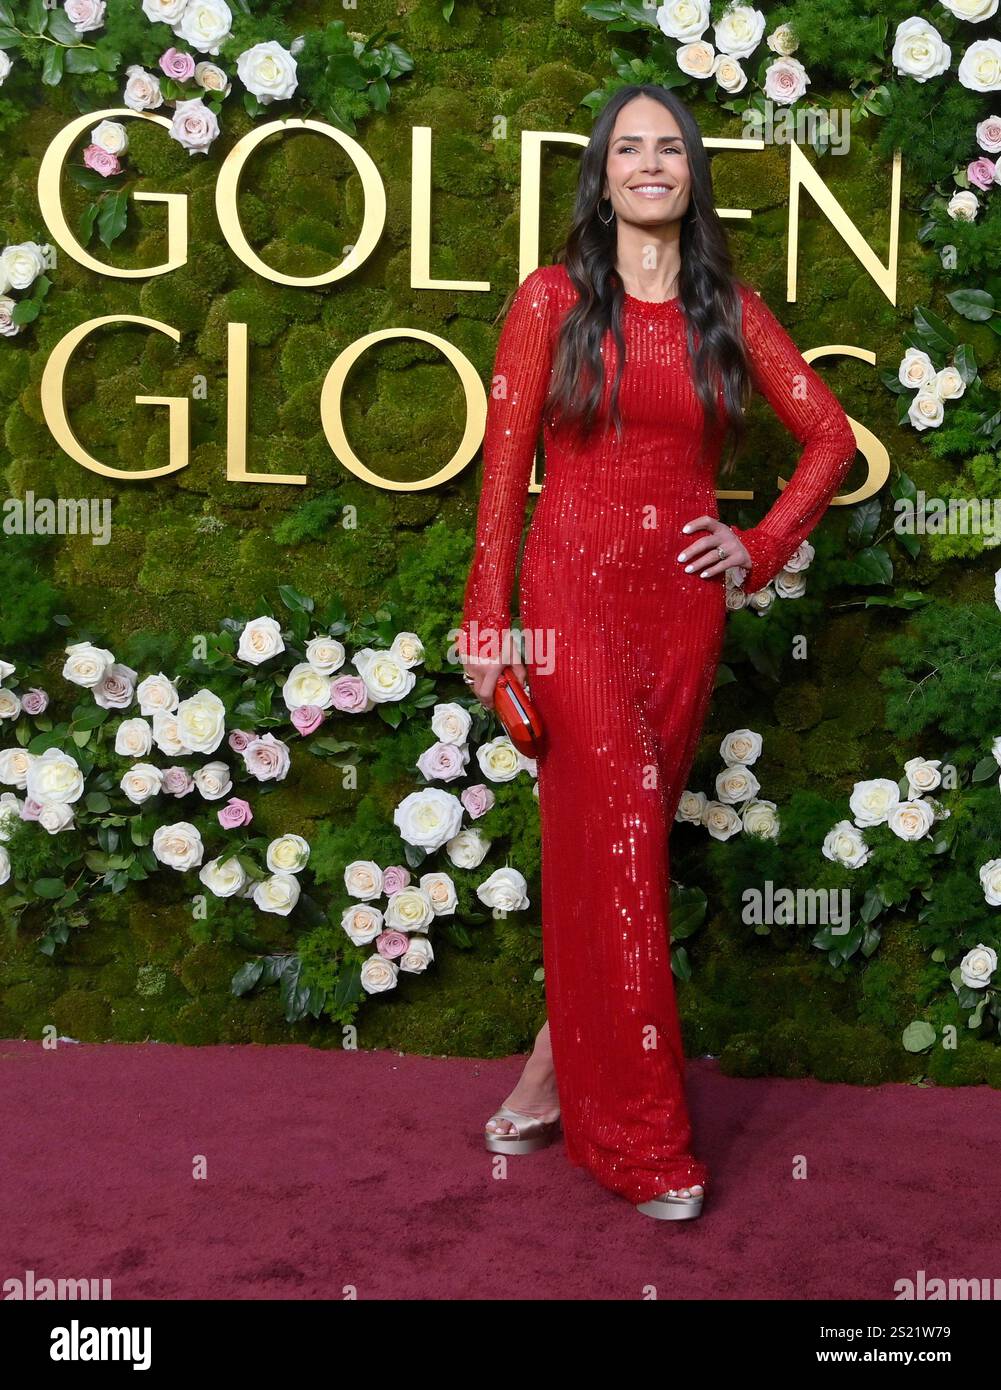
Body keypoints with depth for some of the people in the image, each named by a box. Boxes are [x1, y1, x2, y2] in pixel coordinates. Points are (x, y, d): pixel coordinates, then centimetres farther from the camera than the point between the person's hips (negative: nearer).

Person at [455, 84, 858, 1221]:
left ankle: (553, 1071, 22)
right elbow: (504, 464, -2)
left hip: (684, 605, 3)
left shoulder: (730, 310, 10)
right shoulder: (554, 298, 1)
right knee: (620, 836, -7)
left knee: (609, 840, 7)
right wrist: (488, 619, -7)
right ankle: (641, 1138, 4)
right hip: (575, 596, -3)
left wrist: (762, 545, 4)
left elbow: (830, 433, 16)